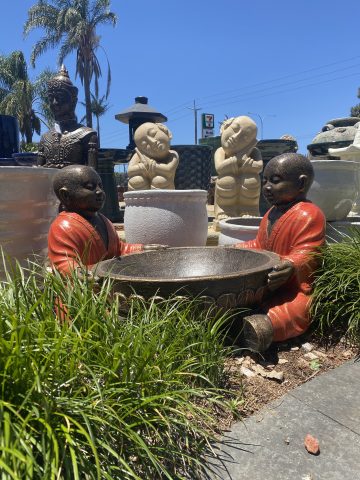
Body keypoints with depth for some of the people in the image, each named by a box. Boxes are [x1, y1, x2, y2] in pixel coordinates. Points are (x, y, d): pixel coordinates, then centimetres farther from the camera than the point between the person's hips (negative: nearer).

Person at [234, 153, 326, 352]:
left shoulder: (309, 215, -17)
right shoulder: (271, 213, 13)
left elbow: (306, 253, -25)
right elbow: (259, 245, 22)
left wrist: (292, 265, -45)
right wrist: (234, 250, 16)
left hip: (297, 287, -9)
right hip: (267, 285, 9)